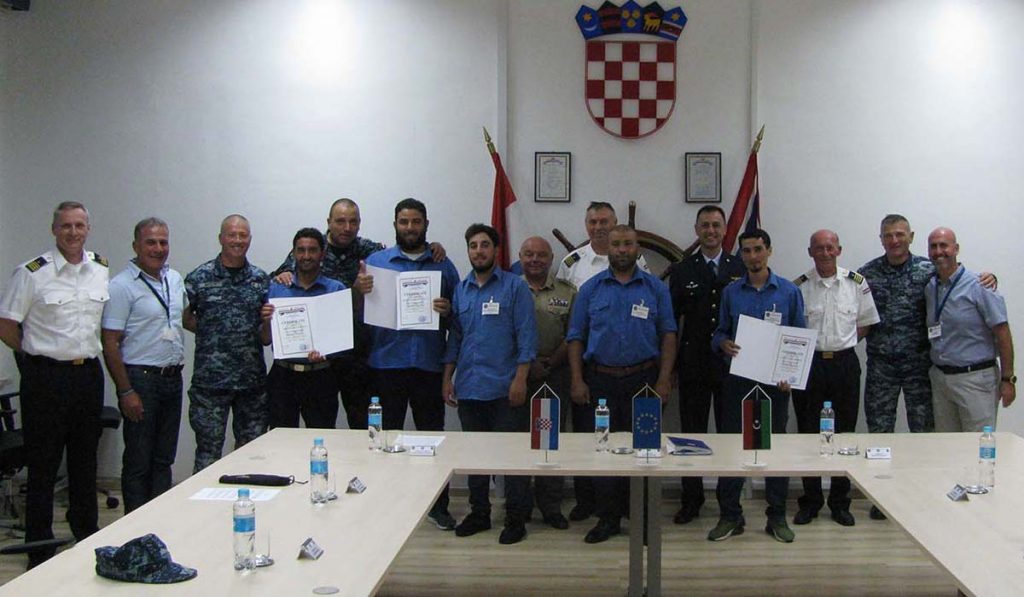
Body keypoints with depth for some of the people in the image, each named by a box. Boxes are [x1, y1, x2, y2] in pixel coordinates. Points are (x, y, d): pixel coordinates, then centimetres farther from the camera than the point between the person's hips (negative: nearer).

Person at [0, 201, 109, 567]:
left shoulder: (103, 270, 5)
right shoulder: (32, 273, -8)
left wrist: (88, 351, 11)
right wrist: (36, 352, 3)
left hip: (88, 374, 4)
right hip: (46, 378, -4)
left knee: (85, 464, 15)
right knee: (43, 467, 3)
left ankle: (88, 543, 27)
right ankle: (39, 551, 14)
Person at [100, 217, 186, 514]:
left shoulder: (175, 279, 10)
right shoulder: (122, 286, -10)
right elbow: (110, 344, -13)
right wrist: (126, 391, -17)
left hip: (173, 378, 7)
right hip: (141, 379, -6)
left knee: (164, 459, 13)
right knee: (138, 462, 1)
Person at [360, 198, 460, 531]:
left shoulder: (443, 265, 10)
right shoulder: (376, 262, 8)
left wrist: (448, 311, -11)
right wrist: (361, 291, -16)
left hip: (429, 364, 1)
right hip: (387, 363, 0)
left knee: (433, 435, 5)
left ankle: (438, 506, 15)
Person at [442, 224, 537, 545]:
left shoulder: (515, 287, -2)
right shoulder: (459, 290, 10)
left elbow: (526, 335, -6)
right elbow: (454, 337, 13)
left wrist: (520, 379, -13)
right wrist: (447, 378, 8)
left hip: (504, 389, -4)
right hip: (468, 388, 5)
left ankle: (516, 518, 10)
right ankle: (479, 512, 26)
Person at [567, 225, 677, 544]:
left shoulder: (656, 288, 4)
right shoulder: (591, 289, 4)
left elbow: (668, 335, 2)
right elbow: (576, 337, 4)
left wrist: (664, 380, -7)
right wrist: (577, 381, -4)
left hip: (643, 379, 0)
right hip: (600, 380, 1)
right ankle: (607, 517, 14)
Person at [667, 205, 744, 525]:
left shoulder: (742, 269, 5)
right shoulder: (681, 271, 6)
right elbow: (671, 319, 5)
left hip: (732, 364, 0)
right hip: (693, 364, 0)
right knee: (691, 433, 6)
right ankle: (691, 500, 15)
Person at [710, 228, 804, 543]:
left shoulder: (789, 291, 1)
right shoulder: (731, 292, 5)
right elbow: (720, 331, 10)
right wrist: (723, 343, -14)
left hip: (775, 381, -1)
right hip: (738, 379, 1)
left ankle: (777, 517, 16)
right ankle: (730, 515, 13)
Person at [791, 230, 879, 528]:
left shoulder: (856, 283, 3)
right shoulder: (799, 287, 0)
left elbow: (865, 323, 11)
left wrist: (842, 345, 2)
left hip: (845, 364, 1)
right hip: (808, 365, -1)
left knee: (845, 434, 7)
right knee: (808, 433, 5)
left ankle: (840, 503, 19)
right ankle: (810, 501, 17)